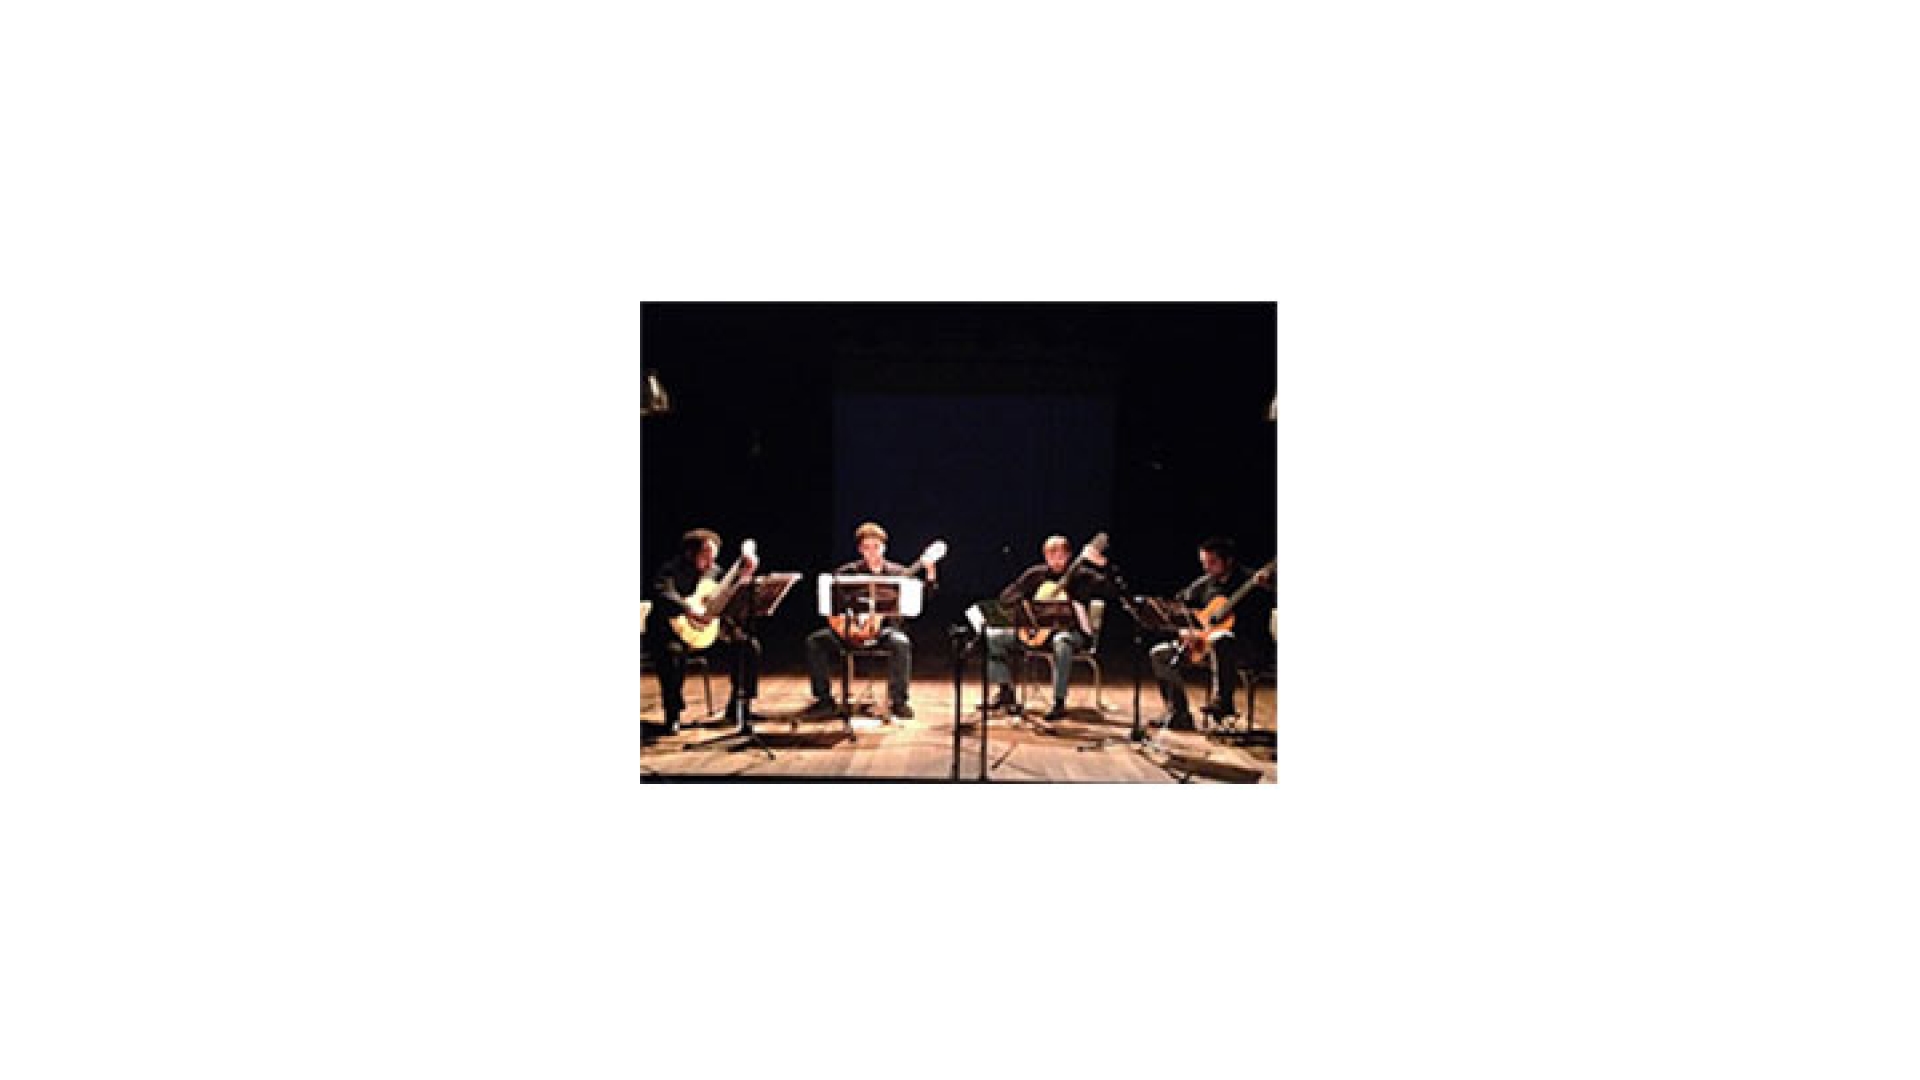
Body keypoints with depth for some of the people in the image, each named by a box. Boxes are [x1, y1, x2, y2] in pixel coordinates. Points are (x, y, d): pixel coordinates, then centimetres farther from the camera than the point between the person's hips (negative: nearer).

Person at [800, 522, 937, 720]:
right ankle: (825, 700, -7)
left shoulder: (896, 573, 4)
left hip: (884, 628, -2)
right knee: (815, 642, -18)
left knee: (901, 642, -35)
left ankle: (898, 701, -21)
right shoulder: (849, 572, 8)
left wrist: (930, 574, -19)